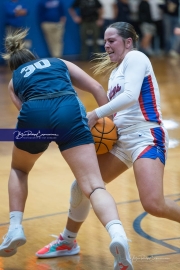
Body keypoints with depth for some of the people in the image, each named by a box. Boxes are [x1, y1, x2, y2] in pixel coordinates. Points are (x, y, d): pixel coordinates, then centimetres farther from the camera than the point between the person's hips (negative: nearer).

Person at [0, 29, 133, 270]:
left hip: (34, 115, 1)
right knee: (93, 185, -9)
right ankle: (117, 234, -35)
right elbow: (97, 89, 24)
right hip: (69, 111, 0)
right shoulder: (60, 63, 36)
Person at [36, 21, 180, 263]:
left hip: (146, 137, -9)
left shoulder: (135, 57, -6)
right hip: (122, 139, 9)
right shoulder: (115, 71, 20)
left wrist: (96, 114, -18)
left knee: (153, 204, -25)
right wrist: (99, 125, 4)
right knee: (82, 186, 7)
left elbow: (130, 95, -21)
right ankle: (67, 242, 27)